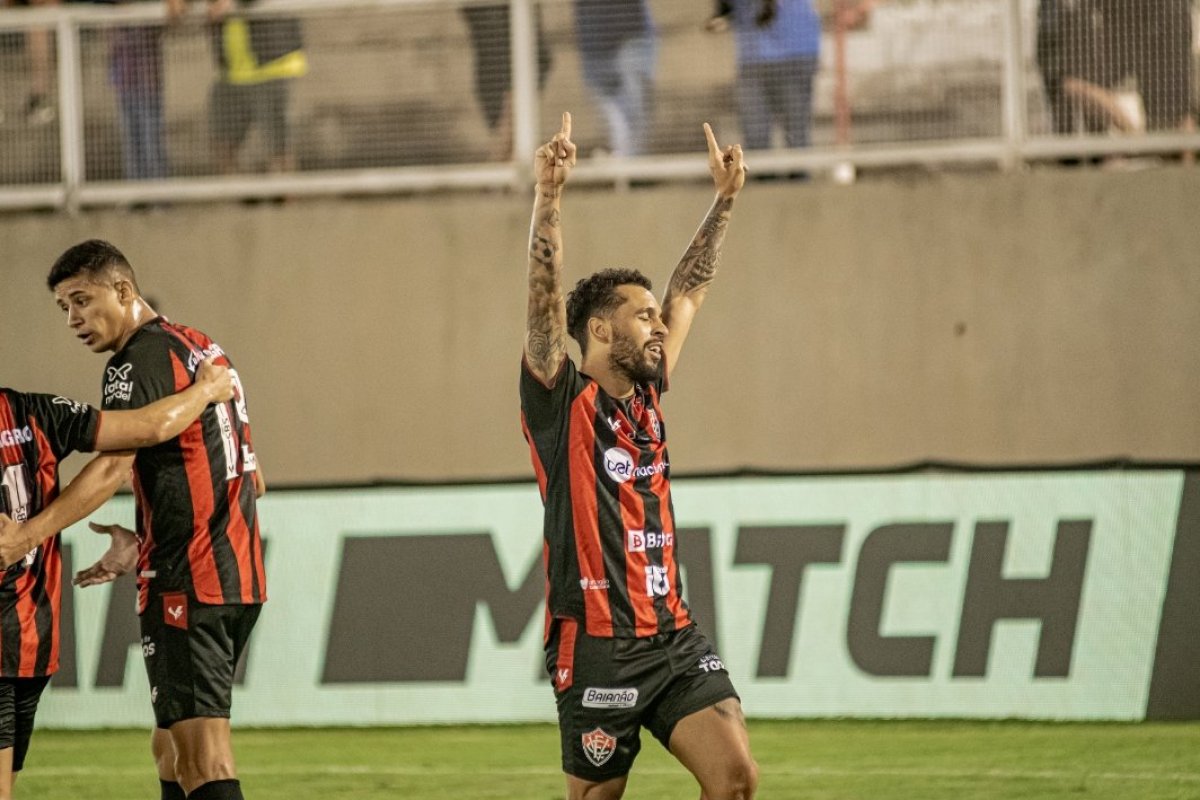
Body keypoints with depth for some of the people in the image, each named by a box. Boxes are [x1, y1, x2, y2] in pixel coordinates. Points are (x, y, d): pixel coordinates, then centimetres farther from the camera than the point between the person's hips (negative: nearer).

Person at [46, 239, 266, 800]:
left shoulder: (138, 363, -10)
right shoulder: (204, 349, 17)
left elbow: (110, 469, -24)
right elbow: (252, 480, 22)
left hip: (185, 585, -9)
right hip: (240, 576, 9)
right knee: (171, 749, 14)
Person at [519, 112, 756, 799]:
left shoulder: (645, 399, 13)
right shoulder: (563, 402, -4)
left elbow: (689, 292, 21)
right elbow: (546, 296, -17)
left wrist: (726, 198, 20)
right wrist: (549, 195, -27)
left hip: (675, 637, 6)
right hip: (597, 645, -6)